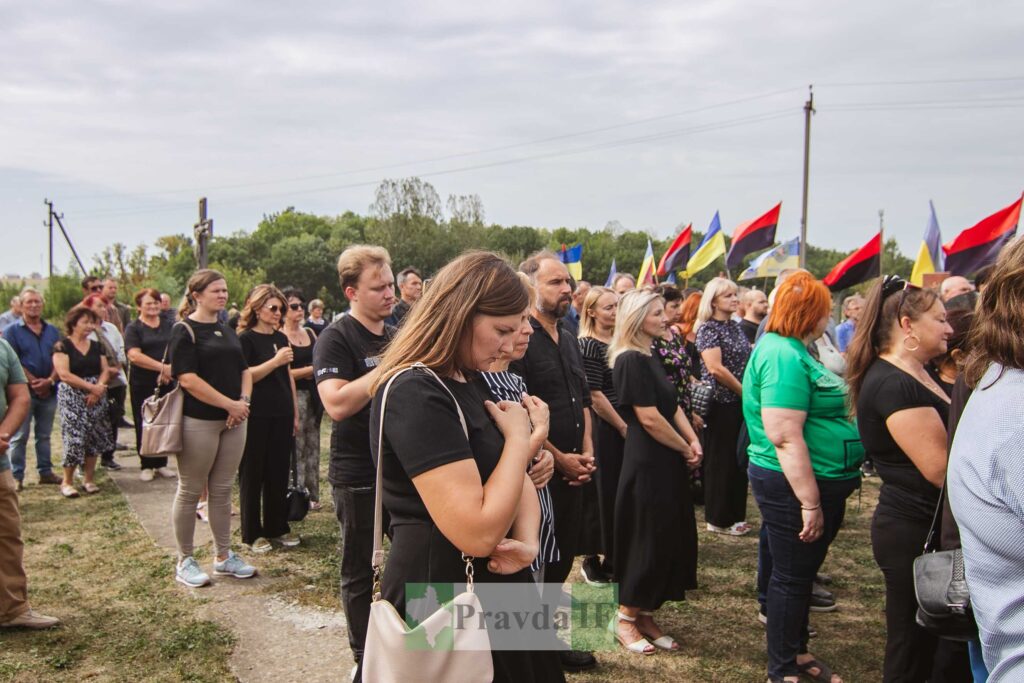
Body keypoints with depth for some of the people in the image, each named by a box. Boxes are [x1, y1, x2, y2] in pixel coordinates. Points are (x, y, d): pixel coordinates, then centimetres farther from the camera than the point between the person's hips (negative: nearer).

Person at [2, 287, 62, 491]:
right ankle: (16, 476, 5)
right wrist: (33, 382, -14)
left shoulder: (52, 331, 11)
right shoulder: (12, 331, -2)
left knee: (44, 435, 12)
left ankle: (45, 472, 20)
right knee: (19, 437, 0)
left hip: (49, 391, 4)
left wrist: (49, 381, -11)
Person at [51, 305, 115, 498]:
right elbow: (64, 374, -13)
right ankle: (67, 481, 4)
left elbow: (105, 371, 8)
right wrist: (91, 387, -16)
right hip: (72, 399, -5)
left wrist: (99, 388, -11)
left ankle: (88, 479, 14)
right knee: (74, 438, -8)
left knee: (94, 439, 4)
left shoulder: (96, 346, 13)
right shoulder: (62, 346, -4)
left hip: (96, 397, 5)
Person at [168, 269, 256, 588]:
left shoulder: (226, 331, 14)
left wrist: (244, 400, -4)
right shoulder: (184, 331, -8)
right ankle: (184, 561, 16)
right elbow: (188, 379, -17)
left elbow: (244, 370, 16)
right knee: (190, 491, 4)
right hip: (198, 421, -6)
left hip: (233, 420, 7)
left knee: (222, 491, 13)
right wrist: (230, 404, -17)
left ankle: (223, 556, 23)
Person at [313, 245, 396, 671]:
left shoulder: (398, 338, 9)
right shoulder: (336, 339, -12)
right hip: (359, 476, -6)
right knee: (361, 572, 8)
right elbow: (337, 404, -27)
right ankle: (365, 660, 24)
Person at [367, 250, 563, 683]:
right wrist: (519, 440, -17)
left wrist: (528, 541, -10)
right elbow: (477, 532, -30)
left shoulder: (470, 383, 7)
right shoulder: (414, 394, -24)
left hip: (491, 588, 9)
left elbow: (518, 479, 10)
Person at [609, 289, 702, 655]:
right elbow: (650, 419, -21)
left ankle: (645, 615, 24)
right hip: (647, 463, -9)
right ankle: (626, 620, 16)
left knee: (670, 539, 13)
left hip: (666, 461, 9)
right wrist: (685, 448, -9)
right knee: (646, 540, 0)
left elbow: (672, 405, 14)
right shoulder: (631, 360, -17)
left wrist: (693, 440, -1)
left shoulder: (651, 357, 12)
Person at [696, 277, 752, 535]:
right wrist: (744, 391, -14)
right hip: (720, 403, -8)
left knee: (739, 459, 12)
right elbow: (715, 368, -20)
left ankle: (735, 515, 23)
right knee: (720, 461, 1)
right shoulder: (708, 328, -11)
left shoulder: (735, 326, 12)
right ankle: (718, 519, 11)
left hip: (740, 401, 8)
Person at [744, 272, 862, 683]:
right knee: (791, 576, 3)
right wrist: (810, 503, -26)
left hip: (816, 482, 10)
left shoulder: (790, 350, 11)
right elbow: (785, 436, -28)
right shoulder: (784, 356, -21)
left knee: (799, 572, 21)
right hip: (796, 483, -10)